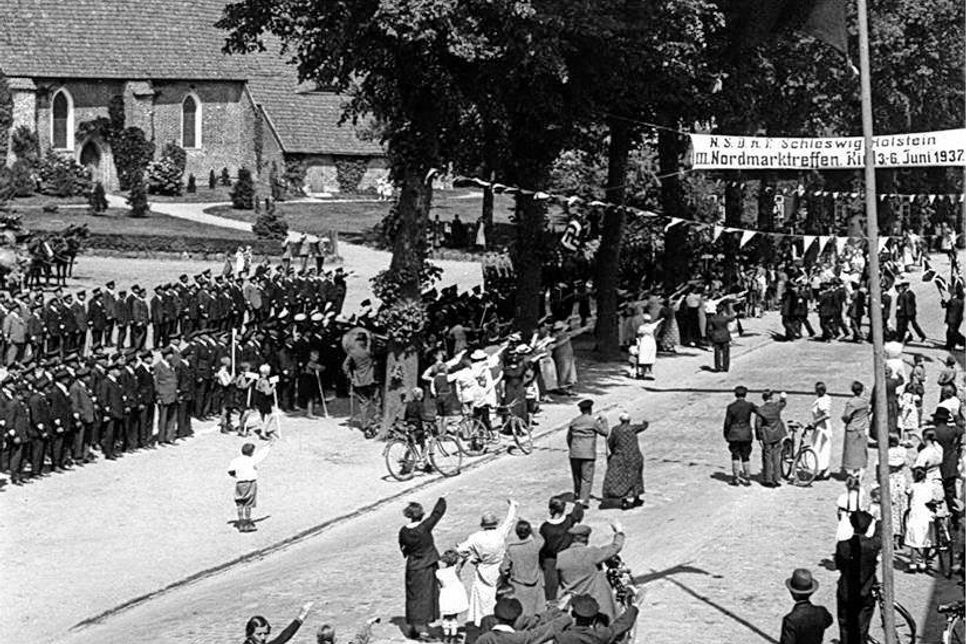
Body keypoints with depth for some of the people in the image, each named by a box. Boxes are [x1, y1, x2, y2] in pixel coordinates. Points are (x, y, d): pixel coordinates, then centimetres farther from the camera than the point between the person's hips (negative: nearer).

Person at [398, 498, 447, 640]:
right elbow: (437, 513, -5)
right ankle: (422, 628, 0)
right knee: (426, 596, 3)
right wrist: (442, 501, 12)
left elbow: (403, 548, 7)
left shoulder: (403, 531, -8)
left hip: (412, 567, 4)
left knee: (413, 597, 15)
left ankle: (412, 628, 22)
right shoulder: (425, 527, -18)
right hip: (427, 567, -4)